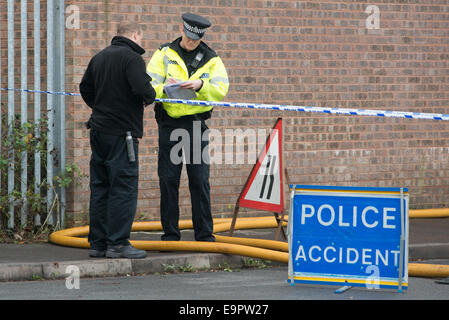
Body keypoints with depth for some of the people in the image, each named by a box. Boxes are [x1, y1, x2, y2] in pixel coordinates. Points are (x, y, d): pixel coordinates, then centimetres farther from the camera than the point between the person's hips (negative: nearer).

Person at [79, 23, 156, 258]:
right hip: (122, 131, -8)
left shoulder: (99, 57, 13)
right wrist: (150, 97, -2)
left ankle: (97, 243, 14)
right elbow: (143, 89, -22)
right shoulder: (131, 57, -12)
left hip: (99, 130, 8)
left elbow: (85, 88, 22)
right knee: (123, 187, -4)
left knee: (100, 187, 11)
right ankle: (118, 244, -6)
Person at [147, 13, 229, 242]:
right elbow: (149, 85, -3)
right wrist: (164, 87, -25)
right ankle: (170, 233, 9)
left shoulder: (211, 59, 9)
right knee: (168, 180, 1)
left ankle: (204, 233, 6)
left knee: (200, 180, -1)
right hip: (169, 124, 0)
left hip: (197, 123, 0)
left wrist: (200, 85, -24)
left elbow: (221, 89, -5)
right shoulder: (164, 54, 7)